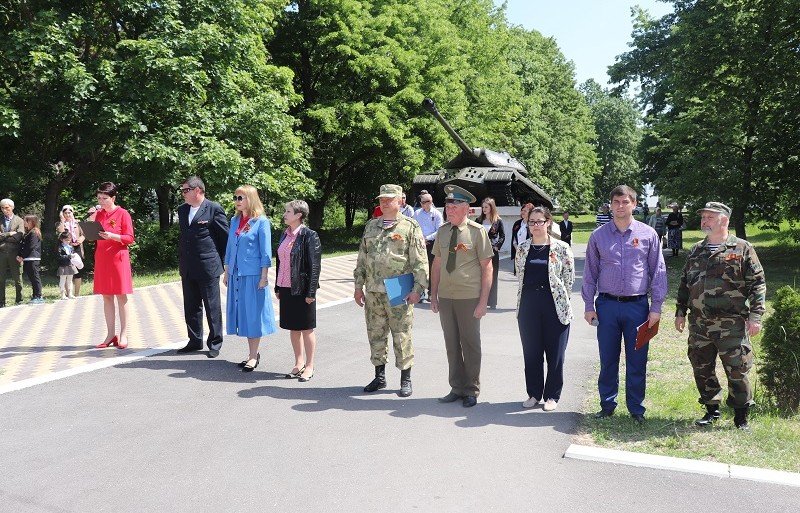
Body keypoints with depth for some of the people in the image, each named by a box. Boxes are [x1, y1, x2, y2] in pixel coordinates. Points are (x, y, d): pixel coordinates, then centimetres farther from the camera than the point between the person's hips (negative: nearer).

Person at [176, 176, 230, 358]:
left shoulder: (214, 209, -8)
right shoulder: (182, 210, 12)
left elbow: (226, 235, -5)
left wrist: (220, 260, -1)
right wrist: (181, 261, 14)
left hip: (208, 267, -6)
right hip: (187, 268, 7)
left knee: (212, 307, 2)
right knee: (191, 307, 13)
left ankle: (214, 343, 12)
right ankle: (195, 341, 25)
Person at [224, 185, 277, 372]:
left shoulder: (261, 222, -7)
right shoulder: (234, 221, 11)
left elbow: (266, 252, -9)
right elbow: (229, 249, 17)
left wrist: (264, 277, -12)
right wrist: (226, 272, 15)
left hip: (253, 275, -6)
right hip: (236, 274, 6)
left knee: (253, 312, 0)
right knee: (242, 312, 10)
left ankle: (254, 356, 10)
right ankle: (252, 353, 21)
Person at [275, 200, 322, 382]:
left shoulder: (309, 236, -11)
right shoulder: (285, 235, 10)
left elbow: (315, 265, -14)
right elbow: (279, 262, 16)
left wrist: (311, 292, -16)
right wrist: (277, 287, 14)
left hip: (302, 289, -7)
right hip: (286, 288, 7)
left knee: (306, 329, 4)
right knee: (293, 328, 14)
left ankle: (309, 366, 16)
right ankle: (299, 364, 26)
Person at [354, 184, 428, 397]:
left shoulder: (410, 226, -2)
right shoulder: (371, 226, 14)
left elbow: (420, 261, -6)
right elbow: (362, 258, 16)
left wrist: (418, 288, -13)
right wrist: (358, 286, 12)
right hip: (373, 292, 5)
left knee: (402, 336, 1)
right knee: (375, 334, 12)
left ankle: (405, 380, 13)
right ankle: (379, 376, 26)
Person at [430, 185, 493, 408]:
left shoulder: (477, 231, -8)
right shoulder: (442, 231, 5)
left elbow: (487, 267, -7)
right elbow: (436, 264, 12)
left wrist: (483, 301, -11)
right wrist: (433, 295, 9)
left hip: (469, 298, -4)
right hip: (445, 297, 4)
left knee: (470, 344, 7)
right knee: (451, 344, 12)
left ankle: (471, 391, 23)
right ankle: (456, 388, 27)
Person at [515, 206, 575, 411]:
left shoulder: (561, 248, -4)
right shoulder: (523, 248, 6)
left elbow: (570, 277, -1)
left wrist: (560, 296, 2)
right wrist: (531, 296, 11)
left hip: (555, 306, -3)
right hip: (528, 307, 3)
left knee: (555, 353, 4)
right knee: (531, 352, 9)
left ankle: (552, 396, 18)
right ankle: (534, 393, 23)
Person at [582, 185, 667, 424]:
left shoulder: (648, 234, 2)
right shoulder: (598, 236, 5)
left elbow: (658, 272, 4)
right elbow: (590, 273, 8)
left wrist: (656, 307, -1)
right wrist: (589, 306, 4)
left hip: (637, 305, -1)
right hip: (607, 305, 1)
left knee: (637, 361, 6)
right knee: (607, 360, 8)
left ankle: (636, 408, 20)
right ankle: (607, 405, 22)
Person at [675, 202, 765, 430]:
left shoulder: (742, 249, 0)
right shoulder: (695, 251, 14)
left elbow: (758, 284, -3)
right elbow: (684, 283, 20)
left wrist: (755, 315, -10)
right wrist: (680, 311, 15)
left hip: (732, 324, -5)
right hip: (699, 324, 5)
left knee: (737, 371, 0)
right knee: (702, 369, 11)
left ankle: (741, 416, 16)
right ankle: (711, 410, 27)